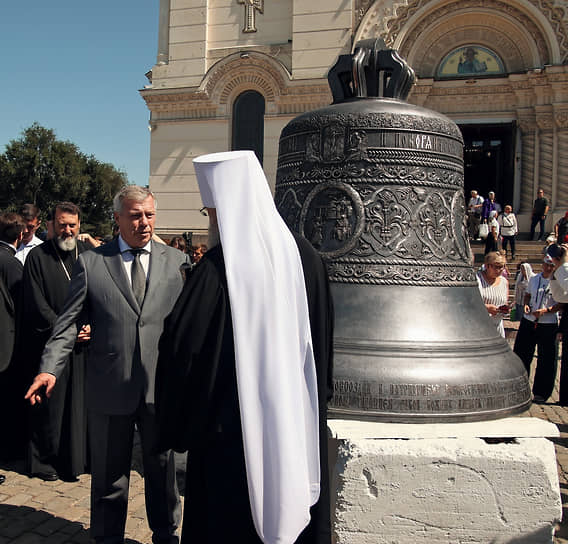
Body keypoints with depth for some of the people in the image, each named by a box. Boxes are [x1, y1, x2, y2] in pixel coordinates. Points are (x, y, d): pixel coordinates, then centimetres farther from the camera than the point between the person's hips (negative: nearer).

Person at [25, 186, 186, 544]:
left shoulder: (176, 261, 3)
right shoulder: (90, 262, 1)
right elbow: (69, 322, -1)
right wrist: (50, 368, -12)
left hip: (162, 385, 1)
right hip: (110, 387, -1)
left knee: (162, 470, 18)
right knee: (109, 475, 16)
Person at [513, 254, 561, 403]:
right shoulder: (534, 279, 8)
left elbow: (561, 304, -9)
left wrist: (546, 310, -22)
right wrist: (526, 305, 0)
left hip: (548, 325, -4)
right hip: (528, 322, 4)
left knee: (546, 360, 3)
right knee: (521, 355, 8)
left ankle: (541, 393, 17)